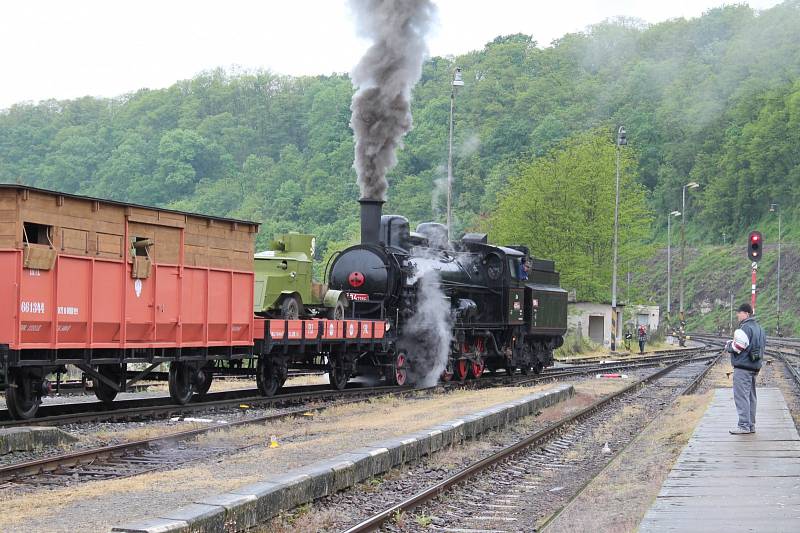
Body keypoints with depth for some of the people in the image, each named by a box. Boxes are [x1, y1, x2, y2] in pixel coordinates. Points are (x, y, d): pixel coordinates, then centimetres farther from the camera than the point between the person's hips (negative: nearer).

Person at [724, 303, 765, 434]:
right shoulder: (759, 328, 16)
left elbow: (737, 347, -20)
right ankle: (751, 425, 19)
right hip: (755, 367, 10)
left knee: (741, 396, -7)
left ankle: (744, 425, -9)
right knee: (751, 396, 15)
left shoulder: (745, 328, -16)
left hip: (743, 367, -10)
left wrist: (728, 345, 2)